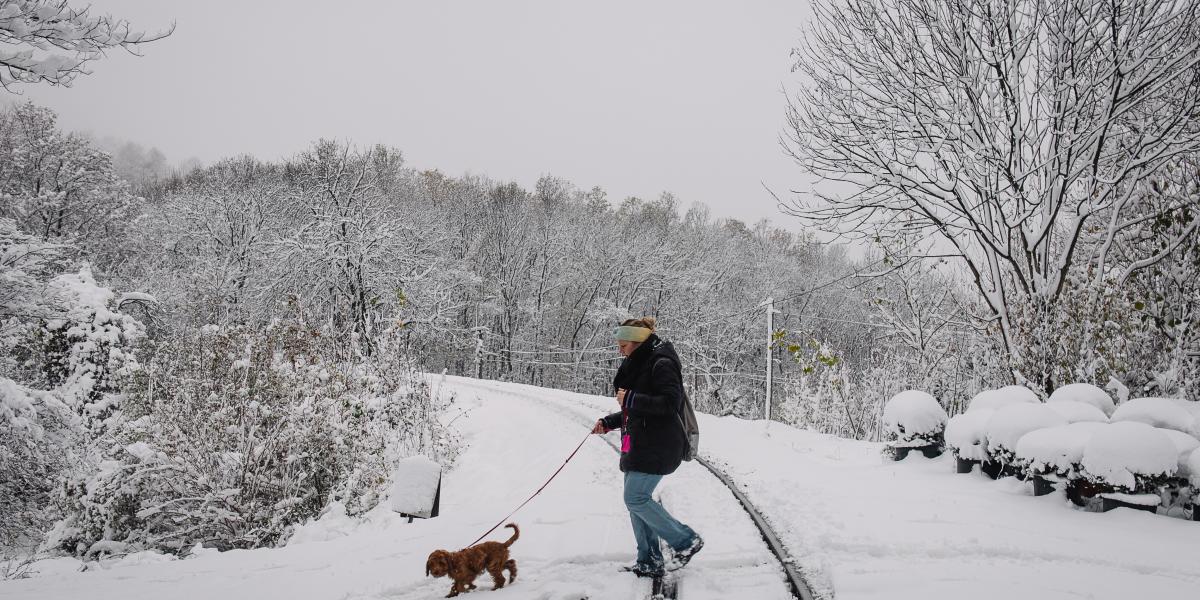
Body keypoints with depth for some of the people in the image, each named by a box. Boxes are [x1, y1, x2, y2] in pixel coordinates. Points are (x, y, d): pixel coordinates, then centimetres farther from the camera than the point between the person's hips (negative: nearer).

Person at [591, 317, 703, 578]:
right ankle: (650, 563, 18)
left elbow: (671, 403, -23)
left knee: (636, 499, -11)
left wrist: (631, 399, -22)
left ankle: (686, 541, 2)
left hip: (658, 446, -10)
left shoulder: (662, 364, -14)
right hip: (639, 445, 10)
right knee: (636, 500, 9)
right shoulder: (638, 365, 16)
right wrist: (608, 422, 12)